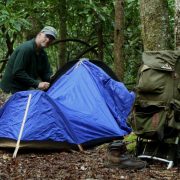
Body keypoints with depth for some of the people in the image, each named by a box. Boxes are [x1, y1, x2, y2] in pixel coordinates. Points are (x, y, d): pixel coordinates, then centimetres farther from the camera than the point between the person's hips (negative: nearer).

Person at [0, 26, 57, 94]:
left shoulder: (43, 54, 7)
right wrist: (37, 84, -26)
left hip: (25, 88, 9)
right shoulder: (26, 48, -21)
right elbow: (17, 72, -26)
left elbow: (46, 73, 11)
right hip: (13, 88, -9)